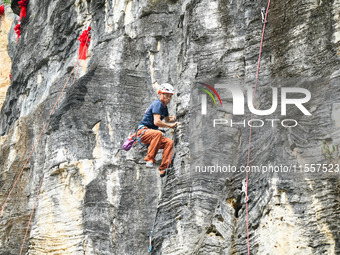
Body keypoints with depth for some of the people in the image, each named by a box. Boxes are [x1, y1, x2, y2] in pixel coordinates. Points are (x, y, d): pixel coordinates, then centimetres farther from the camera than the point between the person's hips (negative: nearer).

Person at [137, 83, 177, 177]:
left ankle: (163, 169, -14)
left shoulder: (164, 106, 16)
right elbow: (157, 122, -25)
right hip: (143, 131, -9)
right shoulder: (158, 104, -14)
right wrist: (170, 125, -16)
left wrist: (173, 119, 14)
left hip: (151, 133, 9)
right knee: (158, 133, -38)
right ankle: (149, 159, -37)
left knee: (169, 142, -12)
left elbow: (167, 119, 35)